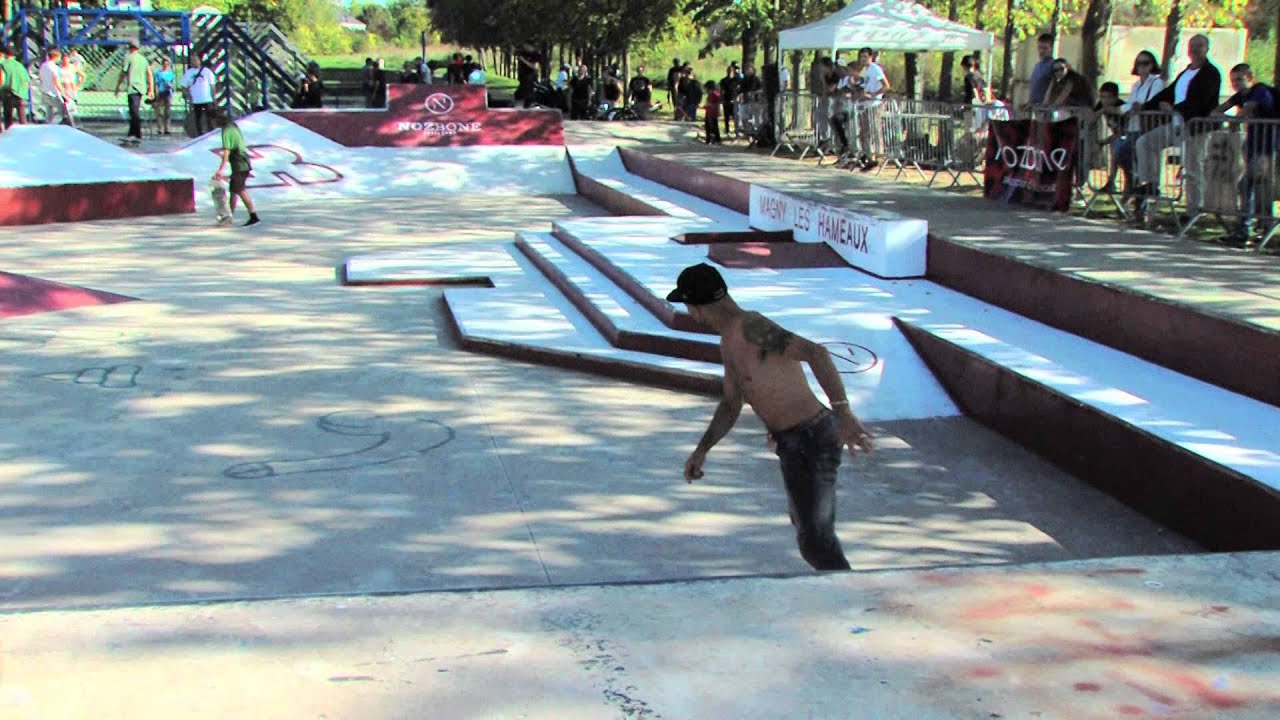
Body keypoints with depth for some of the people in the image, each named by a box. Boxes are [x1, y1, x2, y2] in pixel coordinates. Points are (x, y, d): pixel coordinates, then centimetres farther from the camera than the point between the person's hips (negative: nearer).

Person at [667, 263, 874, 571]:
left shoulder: (751, 328, -23)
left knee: (814, 543, -10)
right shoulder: (730, 340, 10)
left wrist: (843, 411, -45)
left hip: (811, 442, -11)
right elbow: (731, 405, 20)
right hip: (794, 441, 11)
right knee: (804, 522, 29)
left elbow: (816, 352, -36)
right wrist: (701, 450, 11)